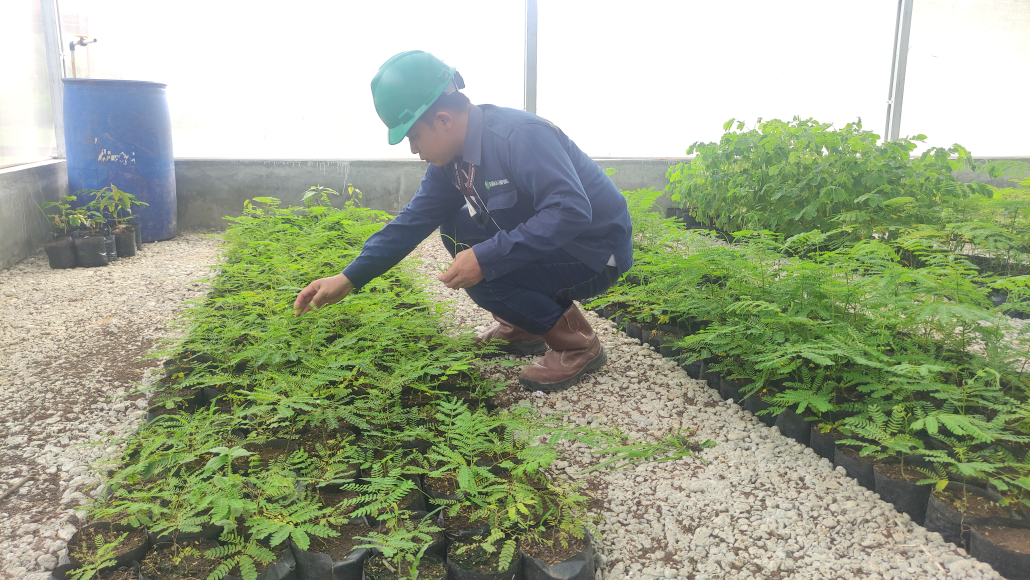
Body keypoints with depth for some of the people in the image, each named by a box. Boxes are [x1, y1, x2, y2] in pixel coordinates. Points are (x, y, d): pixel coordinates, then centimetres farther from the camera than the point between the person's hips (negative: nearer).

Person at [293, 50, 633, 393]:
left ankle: (577, 343, -8)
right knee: (455, 229, 6)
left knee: (483, 272, -25)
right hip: (545, 242, 9)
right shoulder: (452, 159, 1)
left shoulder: (521, 136, -26)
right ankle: (522, 328, 11)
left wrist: (485, 258, -36)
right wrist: (347, 280, 1)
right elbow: (414, 220, 4)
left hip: (596, 252, -9)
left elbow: (572, 212, -36)